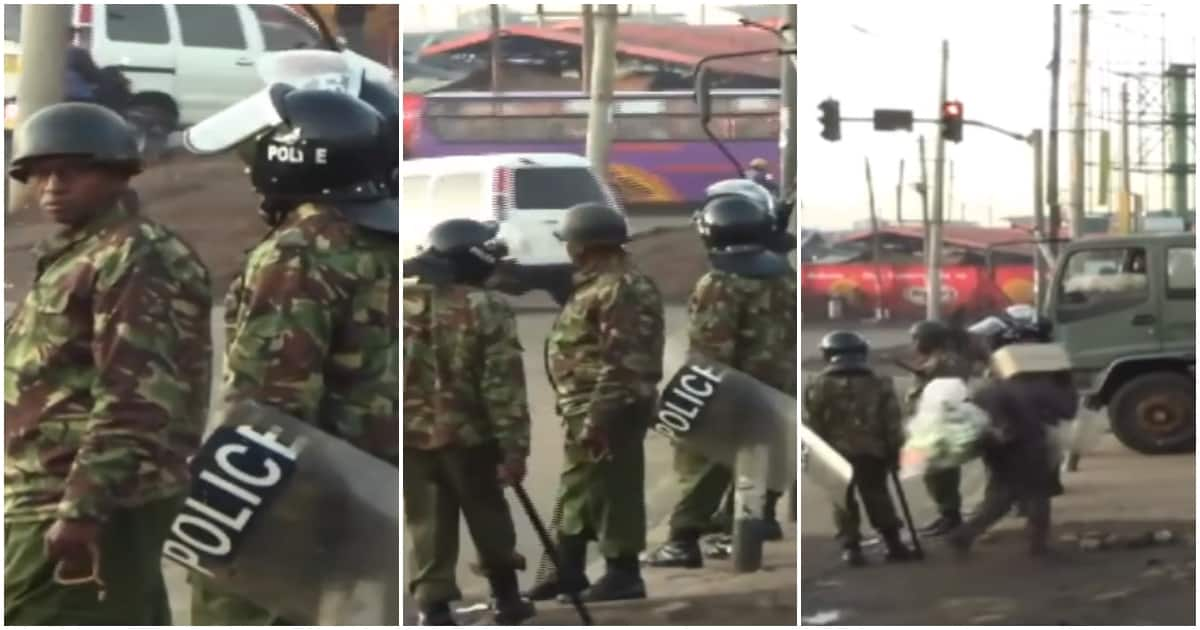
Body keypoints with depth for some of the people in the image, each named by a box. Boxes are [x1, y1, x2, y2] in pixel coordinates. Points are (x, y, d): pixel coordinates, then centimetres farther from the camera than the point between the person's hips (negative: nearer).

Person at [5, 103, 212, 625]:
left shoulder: (135, 258, -12)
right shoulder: (73, 261, 21)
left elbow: (136, 398, -21)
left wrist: (83, 506, -26)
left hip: (98, 502, -10)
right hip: (62, 495, 10)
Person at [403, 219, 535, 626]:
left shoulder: (405, 304, 2)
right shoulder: (488, 309, -10)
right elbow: (504, 385, -15)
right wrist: (514, 447, -14)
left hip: (411, 436, 2)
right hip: (469, 437, -2)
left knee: (427, 527, 6)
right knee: (489, 521, 15)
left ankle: (434, 608, 0)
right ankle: (506, 597, 28)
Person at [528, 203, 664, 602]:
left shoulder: (621, 289, -19)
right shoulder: (599, 285, 15)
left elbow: (620, 364, -24)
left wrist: (597, 419, -25)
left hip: (608, 411, -11)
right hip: (585, 409, 11)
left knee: (612, 492, -4)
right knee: (576, 490, 16)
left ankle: (624, 576, 4)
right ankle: (569, 572, 24)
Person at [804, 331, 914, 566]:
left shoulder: (818, 386, 0)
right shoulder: (879, 384, 5)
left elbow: (812, 424, -2)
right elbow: (892, 422, 4)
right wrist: (894, 451, 9)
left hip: (836, 452, -2)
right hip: (872, 451, 2)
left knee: (843, 501, 5)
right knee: (877, 497, 11)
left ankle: (851, 547, -1)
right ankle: (894, 545, 12)